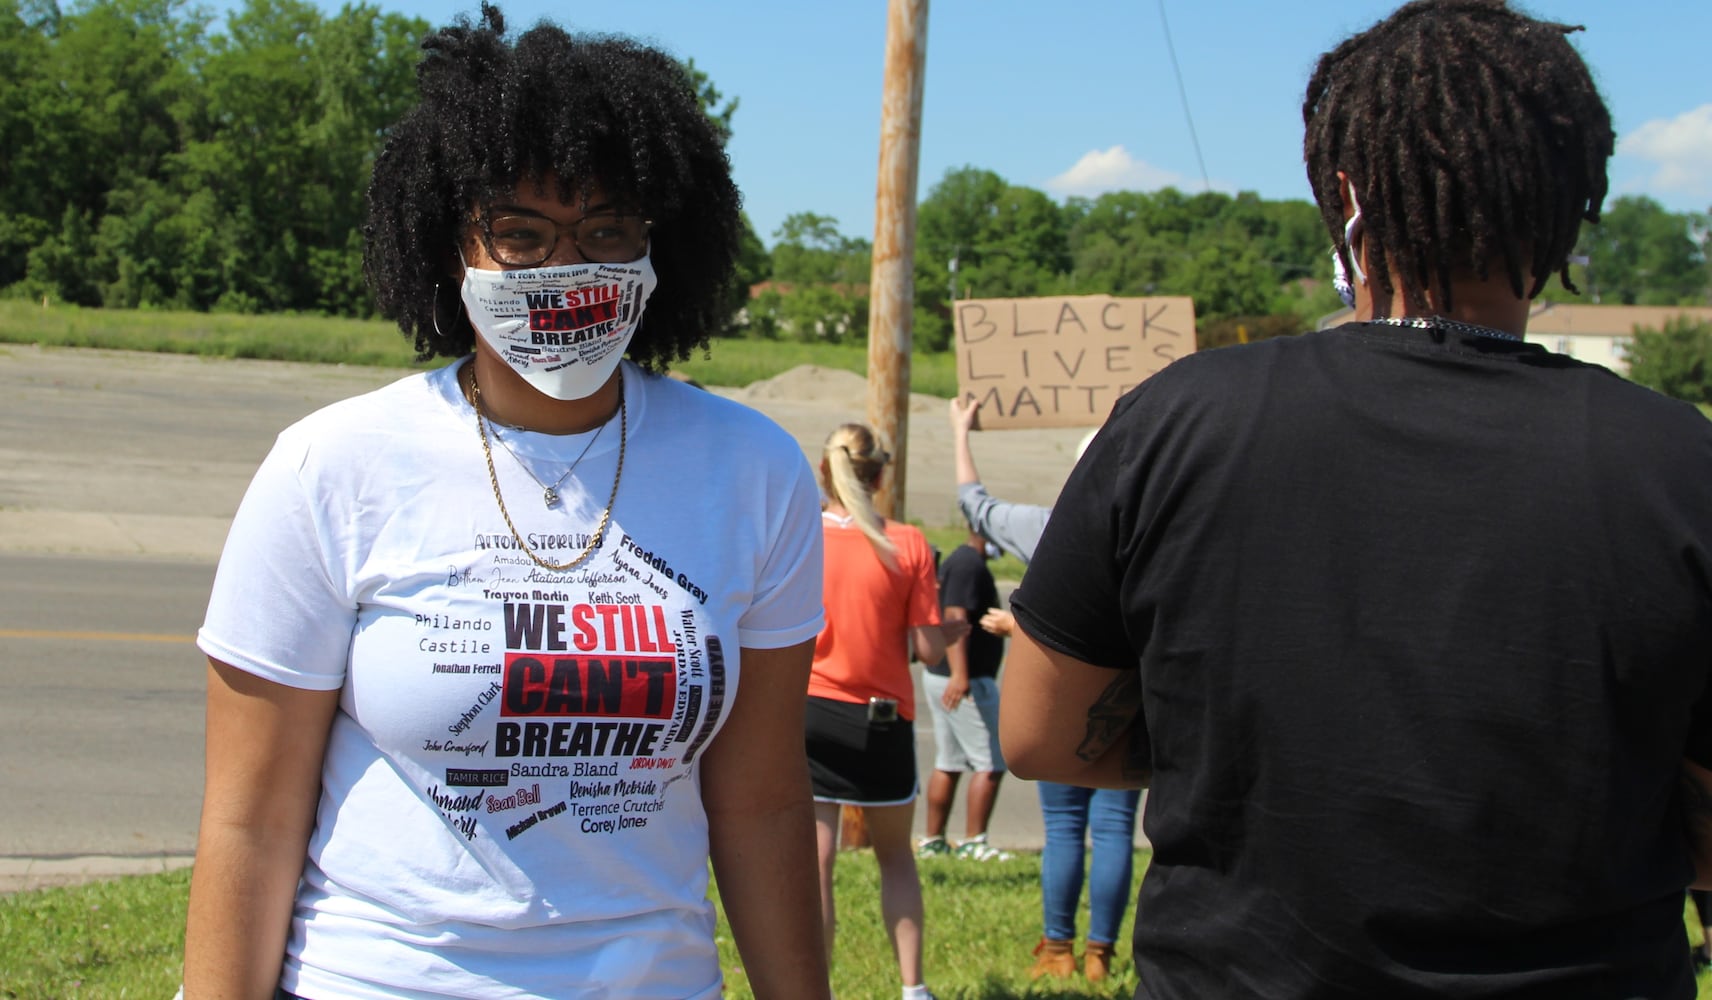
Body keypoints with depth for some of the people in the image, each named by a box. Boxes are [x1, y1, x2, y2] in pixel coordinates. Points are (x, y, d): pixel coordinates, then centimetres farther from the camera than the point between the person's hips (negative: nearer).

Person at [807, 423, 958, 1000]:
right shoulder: (908, 545, -6)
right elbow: (929, 649, -7)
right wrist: (954, 629, 13)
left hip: (807, 710, -1)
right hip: (882, 719, 1)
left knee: (814, 859, 0)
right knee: (895, 855, 18)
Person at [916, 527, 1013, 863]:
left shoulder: (956, 561, 18)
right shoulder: (970, 565, -15)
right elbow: (955, 618, -27)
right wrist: (959, 674, -37)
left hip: (939, 677, 10)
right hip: (969, 682, -10)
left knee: (948, 764, 12)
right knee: (990, 764, -7)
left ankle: (933, 841, 14)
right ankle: (974, 842, -7)